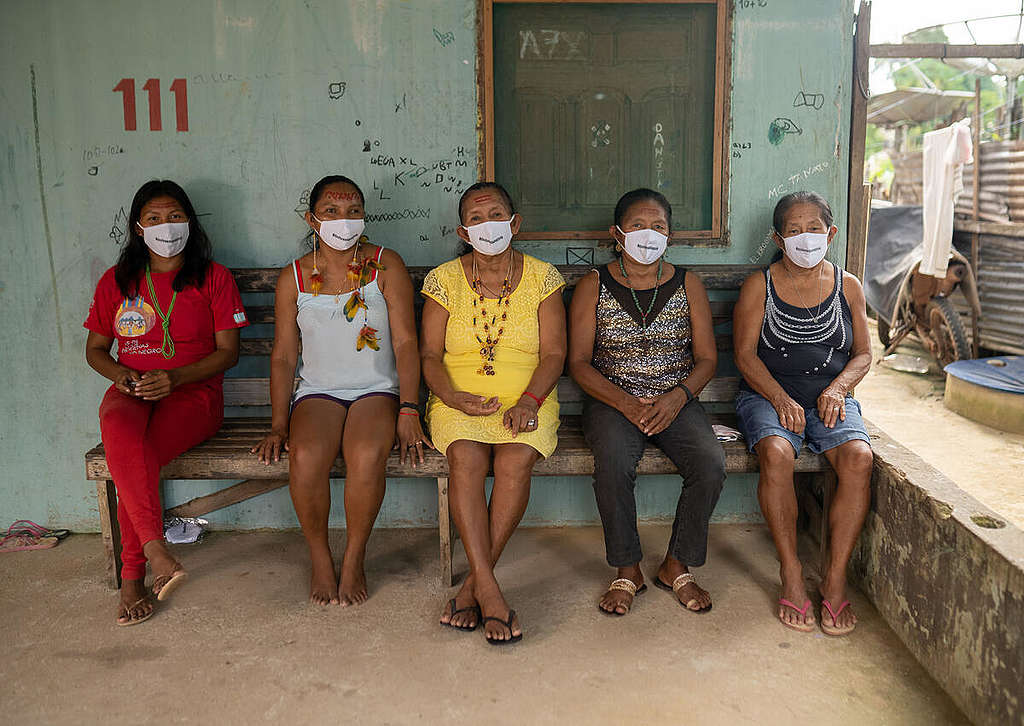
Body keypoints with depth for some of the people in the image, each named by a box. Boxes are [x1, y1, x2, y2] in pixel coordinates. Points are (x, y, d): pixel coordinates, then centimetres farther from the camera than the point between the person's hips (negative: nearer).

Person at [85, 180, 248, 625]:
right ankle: (156, 551, -41)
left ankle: (132, 576, -24)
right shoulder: (116, 281, 14)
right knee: (119, 433, -36)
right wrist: (121, 375, -4)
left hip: (193, 391, -2)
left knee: (133, 459, -32)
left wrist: (174, 377, -14)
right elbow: (95, 349, 19)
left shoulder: (213, 278, 5)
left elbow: (228, 351, 1)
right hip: (130, 392, 2)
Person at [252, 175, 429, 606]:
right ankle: (320, 559, -6)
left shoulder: (386, 266, 2)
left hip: (378, 390, -1)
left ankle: (354, 559, -9)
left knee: (367, 455, -33)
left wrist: (409, 411, -13)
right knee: (306, 456, -31)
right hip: (318, 392, 1)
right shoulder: (293, 278, 7)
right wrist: (278, 425, -2)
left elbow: (405, 342, -3)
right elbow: (283, 355, 7)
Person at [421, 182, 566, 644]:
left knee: (515, 461, -30)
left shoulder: (542, 277, 6)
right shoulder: (444, 279, 6)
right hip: (459, 402, 0)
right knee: (466, 458, -31)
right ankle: (490, 592, -30)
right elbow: (430, 355, 4)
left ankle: (472, 587, -19)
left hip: (528, 401, 0)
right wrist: (454, 398, -15)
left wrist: (529, 401, -16)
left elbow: (553, 354, 2)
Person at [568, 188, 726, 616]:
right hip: (612, 400, -2)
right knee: (614, 464, -32)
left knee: (711, 465, -25)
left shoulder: (688, 284, 7)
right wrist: (627, 404, -17)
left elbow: (706, 358, 6)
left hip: (676, 401, 2)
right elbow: (579, 362, -2)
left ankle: (677, 566, -2)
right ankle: (627, 571, -10)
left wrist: (676, 398, -14)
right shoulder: (593, 287, 2)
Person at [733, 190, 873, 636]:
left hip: (831, 398, 2)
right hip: (767, 396, -2)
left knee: (858, 457, -28)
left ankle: (835, 578, -17)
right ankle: (791, 574, -20)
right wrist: (781, 399, -16)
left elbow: (863, 354, 14)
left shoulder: (847, 286, 11)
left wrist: (838, 386, -8)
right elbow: (745, 354, -2)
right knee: (776, 453, -34)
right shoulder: (759, 286, 4)